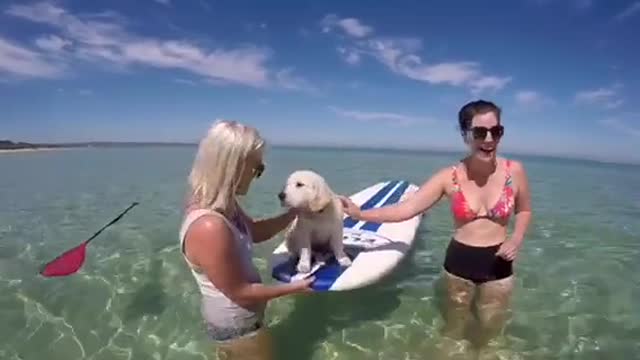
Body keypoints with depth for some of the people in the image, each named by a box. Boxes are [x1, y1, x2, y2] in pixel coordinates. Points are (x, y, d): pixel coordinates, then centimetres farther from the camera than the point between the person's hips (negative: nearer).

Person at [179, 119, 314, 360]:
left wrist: (295, 212, -4)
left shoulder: (225, 206, -10)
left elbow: (254, 232, 7)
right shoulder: (210, 228, -38)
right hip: (236, 327, -7)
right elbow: (240, 292, -28)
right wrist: (294, 287, -16)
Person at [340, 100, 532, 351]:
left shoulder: (515, 171, -11)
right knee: (453, 330, 22)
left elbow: (524, 210, 8)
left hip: (497, 265, 1)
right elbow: (406, 209, -20)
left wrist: (517, 239, -11)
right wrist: (360, 214, -30)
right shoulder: (449, 177, -15)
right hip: (458, 263, -1)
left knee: (489, 335, 22)